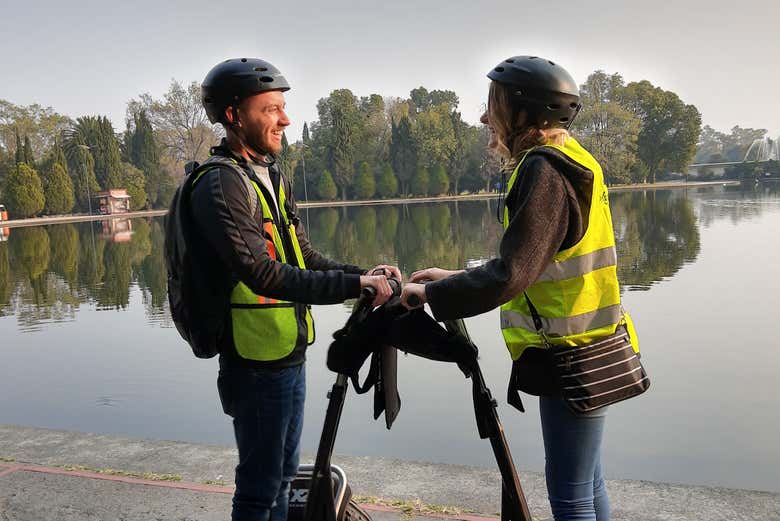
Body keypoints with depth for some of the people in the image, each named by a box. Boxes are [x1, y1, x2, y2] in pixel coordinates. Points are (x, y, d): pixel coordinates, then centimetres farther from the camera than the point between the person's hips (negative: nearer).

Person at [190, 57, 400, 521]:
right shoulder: (222, 184, -17)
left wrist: (363, 274, -5)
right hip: (257, 361, -9)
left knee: (283, 476, 21)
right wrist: (353, 286, -28)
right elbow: (262, 274, -27)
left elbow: (305, 258, 11)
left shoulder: (273, 178, 12)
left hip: (290, 354, 9)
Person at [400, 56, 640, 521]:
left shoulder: (545, 171, -19)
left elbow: (510, 276, -25)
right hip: (584, 352, 10)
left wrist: (432, 294, -14)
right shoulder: (567, 163, 11)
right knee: (585, 483, 20)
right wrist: (456, 279, 11)